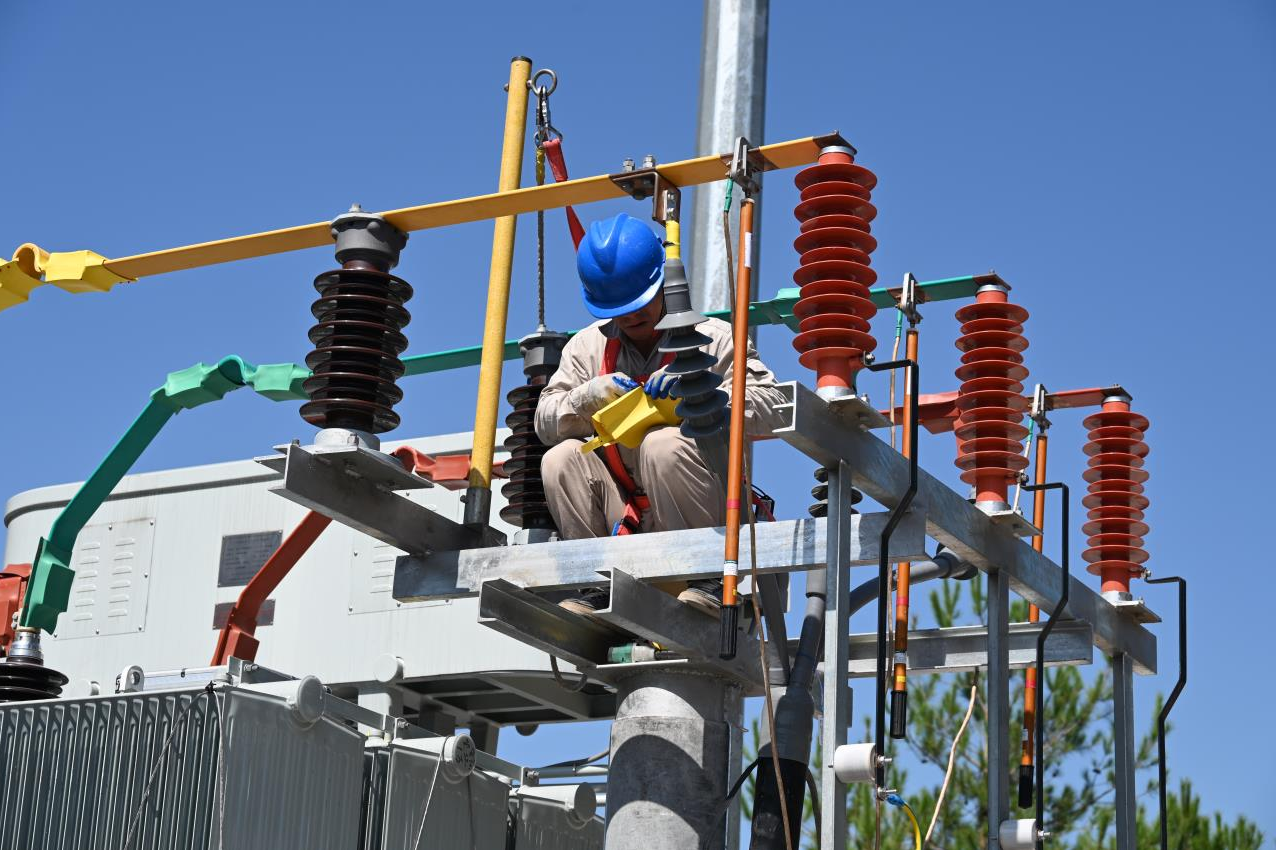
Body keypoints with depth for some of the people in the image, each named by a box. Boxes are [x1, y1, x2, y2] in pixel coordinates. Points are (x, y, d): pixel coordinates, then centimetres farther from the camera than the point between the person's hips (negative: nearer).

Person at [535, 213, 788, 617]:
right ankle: (598, 585, -15)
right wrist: (588, 397, -14)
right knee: (560, 458, -18)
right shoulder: (588, 347, 14)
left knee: (662, 444, -32)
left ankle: (710, 578, -23)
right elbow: (545, 422, 6)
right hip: (622, 516, 4)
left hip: (699, 517, -4)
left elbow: (768, 405, -8)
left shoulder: (711, 337, 4)